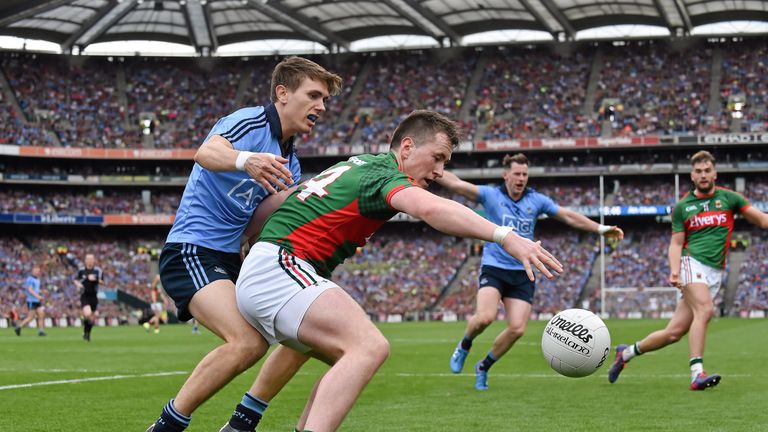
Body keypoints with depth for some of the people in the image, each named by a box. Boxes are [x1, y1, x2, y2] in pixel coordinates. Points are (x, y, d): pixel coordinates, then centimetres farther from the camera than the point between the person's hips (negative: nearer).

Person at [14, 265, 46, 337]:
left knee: (42, 315, -3)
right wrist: (37, 296, -35)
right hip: (31, 301, -8)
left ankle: (41, 331, -3)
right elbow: (30, 290, -23)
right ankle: (18, 327, 9)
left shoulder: (37, 280, 15)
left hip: (37, 301, 8)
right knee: (31, 317, -5)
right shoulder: (29, 279, -12)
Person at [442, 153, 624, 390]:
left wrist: (601, 228, 7)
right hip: (493, 268, -3)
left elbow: (568, 216, 11)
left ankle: (484, 366, 16)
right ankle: (464, 346, 8)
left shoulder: (537, 200, 6)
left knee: (517, 328, -9)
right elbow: (456, 184, -12)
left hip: (523, 274, 3)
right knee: (485, 317, -26)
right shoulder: (491, 195, -3)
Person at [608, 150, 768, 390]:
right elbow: (676, 244, 6)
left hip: (715, 272, 2)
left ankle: (627, 352, 19)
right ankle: (697, 373, -31)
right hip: (692, 262, -2)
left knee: (674, 332, -1)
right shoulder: (682, 206, 8)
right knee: (704, 309, -30)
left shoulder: (728, 198, 10)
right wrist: (674, 271, -12)